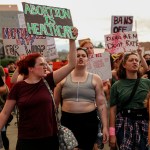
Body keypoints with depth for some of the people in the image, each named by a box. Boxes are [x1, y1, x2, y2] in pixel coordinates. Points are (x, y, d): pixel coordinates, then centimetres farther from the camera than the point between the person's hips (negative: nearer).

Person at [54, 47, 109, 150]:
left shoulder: (95, 79, 4)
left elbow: (101, 104, 3)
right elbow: (55, 102, 10)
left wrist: (105, 126, -3)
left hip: (89, 121, 0)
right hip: (67, 120, 0)